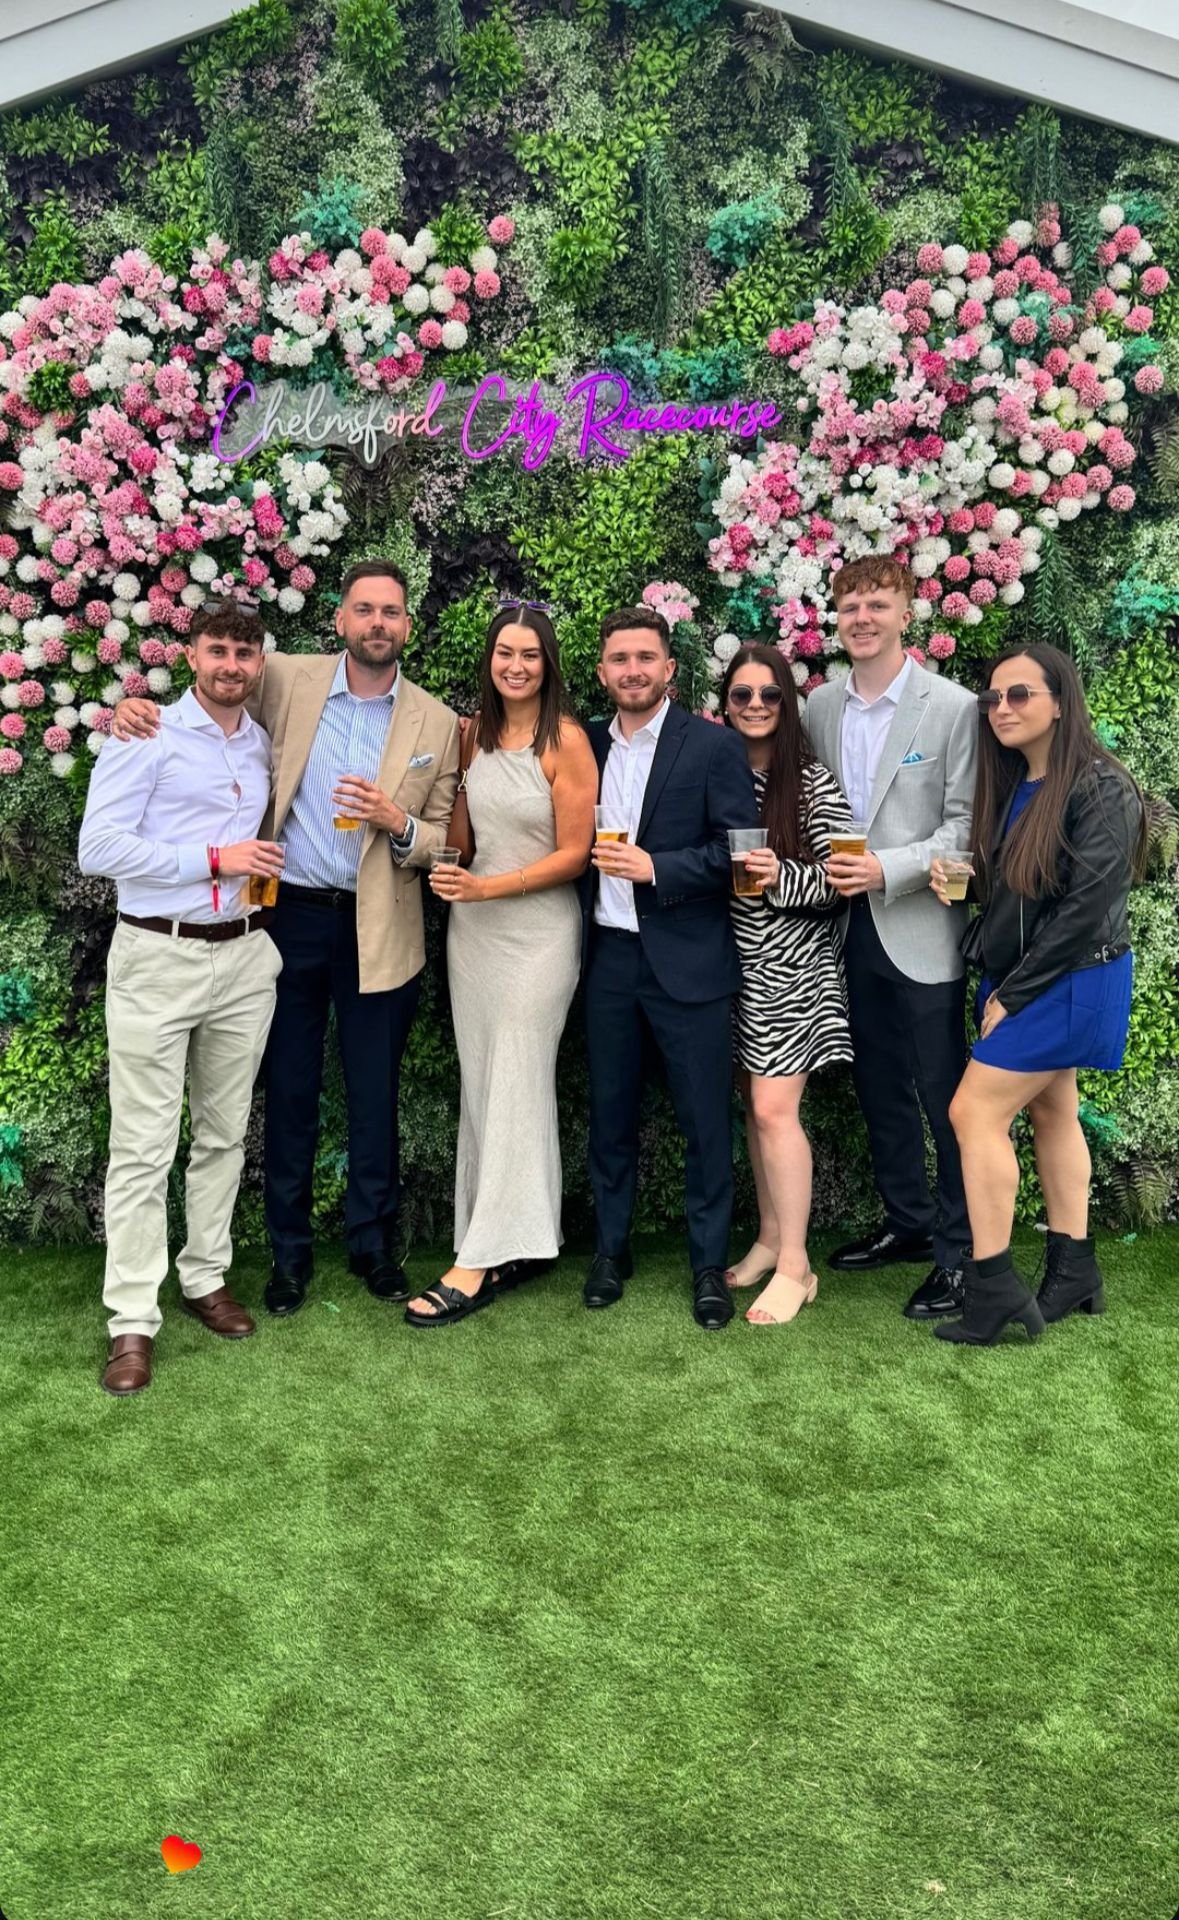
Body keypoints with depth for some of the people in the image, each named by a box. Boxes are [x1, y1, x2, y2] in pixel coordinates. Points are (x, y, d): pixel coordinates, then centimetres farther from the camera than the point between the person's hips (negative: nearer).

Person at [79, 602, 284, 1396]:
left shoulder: (265, 747, 12)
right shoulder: (147, 735, -5)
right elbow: (99, 846, -13)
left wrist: (268, 871, 5)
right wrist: (214, 859, -14)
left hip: (244, 956, 6)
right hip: (158, 958, -5)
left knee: (225, 1133, 12)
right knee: (145, 1146, -3)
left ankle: (207, 1277, 27)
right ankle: (133, 1322, 4)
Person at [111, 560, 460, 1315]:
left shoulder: (437, 722, 0)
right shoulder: (289, 680, -1)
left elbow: (444, 841, 2)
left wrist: (400, 824, -19)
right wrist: (143, 707, -7)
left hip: (379, 930, 0)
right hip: (293, 914, 0)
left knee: (375, 1094, 9)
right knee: (290, 1090, 10)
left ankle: (374, 1243, 29)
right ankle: (290, 1251, 26)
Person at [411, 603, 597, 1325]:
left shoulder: (565, 740, -11)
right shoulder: (478, 731, 7)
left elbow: (574, 853, -11)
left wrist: (486, 887, -17)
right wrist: (452, 872, -1)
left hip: (537, 927, -6)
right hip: (472, 923, 7)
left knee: (515, 1086, -1)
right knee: (482, 1084, 9)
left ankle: (483, 1260, 5)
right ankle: (524, 1241, 21)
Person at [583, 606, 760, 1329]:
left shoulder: (715, 745, -4)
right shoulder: (589, 745, 10)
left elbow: (739, 850, -9)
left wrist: (655, 867, -17)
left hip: (688, 961, -4)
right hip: (610, 954, 4)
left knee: (706, 1119, 3)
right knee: (611, 1112, 13)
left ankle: (709, 1263, 18)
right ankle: (612, 1248, 27)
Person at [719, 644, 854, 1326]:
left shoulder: (813, 783, -8)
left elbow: (839, 879, -11)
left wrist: (783, 877, -27)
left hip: (790, 964, -5)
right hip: (735, 958, 5)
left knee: (774, 1110, -8)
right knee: (753, 1102, 12)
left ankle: (794, 1266, 3)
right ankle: (770, 1238, 26)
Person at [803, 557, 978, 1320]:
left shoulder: (953, 707, -7)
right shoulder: (819, 707, 7)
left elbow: (965, 827, -10)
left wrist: (887, 870, -20)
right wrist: (824, 872, -7)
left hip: (921, 933, -5)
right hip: (852, 928, 5)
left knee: (945, 1097, 2)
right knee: (880, 1089, 17)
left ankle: (959, 1251, 16)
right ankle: (909, 1222, 34)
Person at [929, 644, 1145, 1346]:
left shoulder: (1099, 789, -15)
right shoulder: (1012, 788, 9)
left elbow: (1086, 907, -21)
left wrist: (1013, 994, -18)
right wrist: (958, 884, -8)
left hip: (1070, 980, -8)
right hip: (1015, 979, 8)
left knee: (976, 1110, -10)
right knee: (1051, 1111, 13)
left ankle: (993, 1289, -1)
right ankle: (1074, 1272, 25)